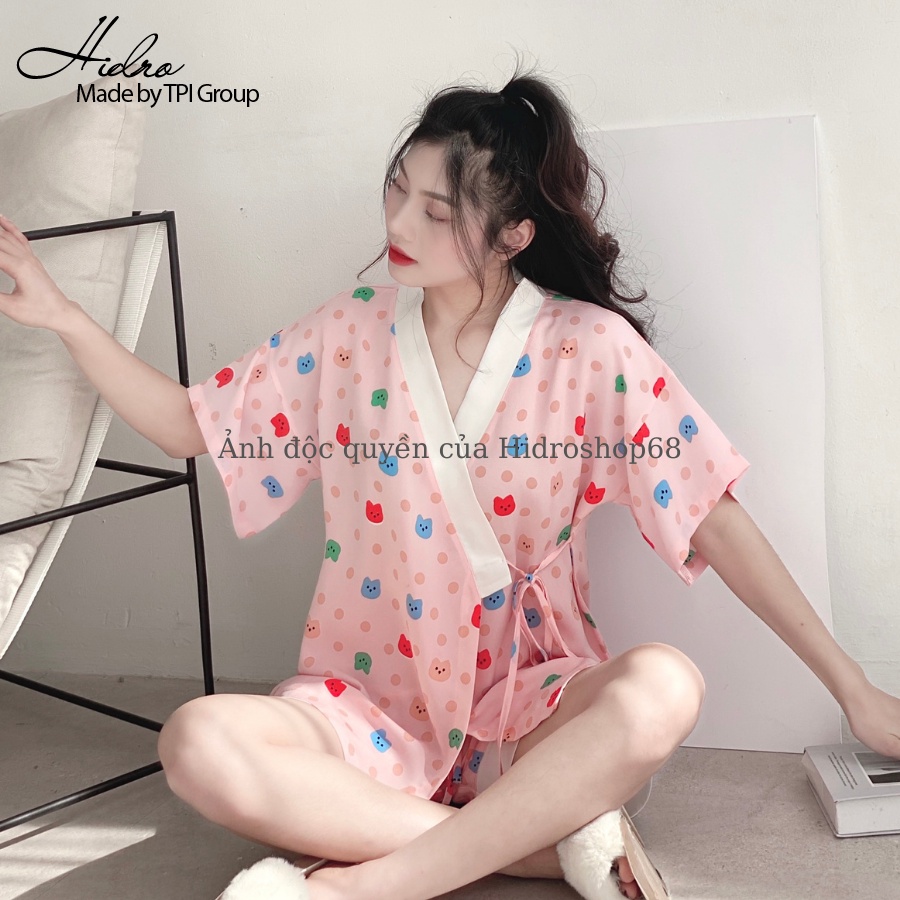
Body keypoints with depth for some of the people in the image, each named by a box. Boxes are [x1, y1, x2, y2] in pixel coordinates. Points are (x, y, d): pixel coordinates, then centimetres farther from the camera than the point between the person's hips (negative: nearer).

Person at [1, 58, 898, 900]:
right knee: (199, 743, -28)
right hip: (375, 709, 2)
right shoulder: (350, 332, 0)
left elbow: (715, 519, -8)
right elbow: (189, 423, 9)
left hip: (528, 708, -1)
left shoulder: (590, 347, -8)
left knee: (663, 687, -33)